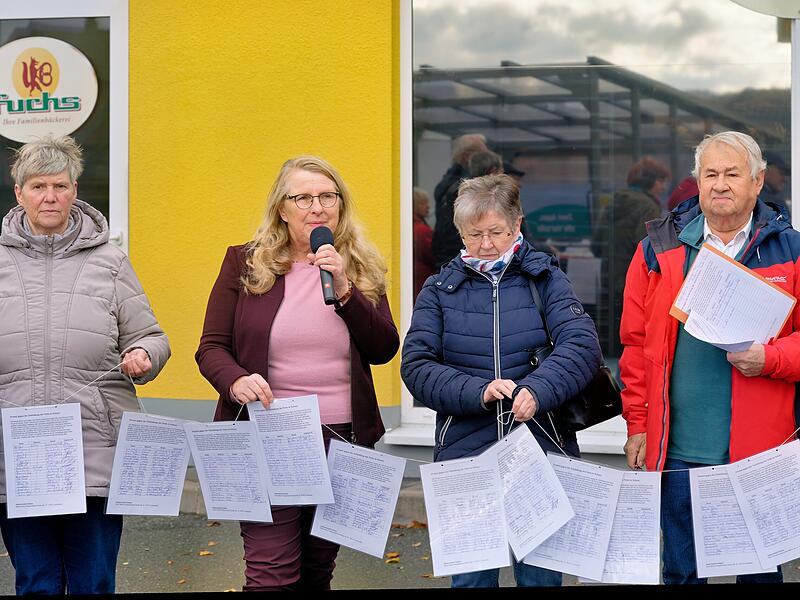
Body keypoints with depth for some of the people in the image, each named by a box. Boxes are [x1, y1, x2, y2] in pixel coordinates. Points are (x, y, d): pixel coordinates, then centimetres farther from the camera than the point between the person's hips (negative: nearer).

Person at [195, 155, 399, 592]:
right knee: (271, 574, -9)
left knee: (318, 570, 13)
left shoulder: (361, 269, 9)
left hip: (343, 439, 3)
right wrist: (237, 381, -20)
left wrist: (343, 290, -14)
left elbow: (384, 350, -2)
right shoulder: (245, 263, 3)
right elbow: (211, 347, 2)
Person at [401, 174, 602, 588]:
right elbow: (416, 365, -3)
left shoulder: (544, 278, 5)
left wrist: (537, 390, -26)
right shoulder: (440, 290, 8)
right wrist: (477, 391, -19)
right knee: (470, 577, 6)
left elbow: (582, 344, -9)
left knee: (541, 576, 6)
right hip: (465, 455, 1)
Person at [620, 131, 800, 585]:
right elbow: (636, 342, 6)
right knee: (681, 569, 11)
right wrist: (637, 424, 2)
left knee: (760, 569, 11)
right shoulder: (659, 249, 5)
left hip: (760, 446, -1)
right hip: (678, 448, 1)